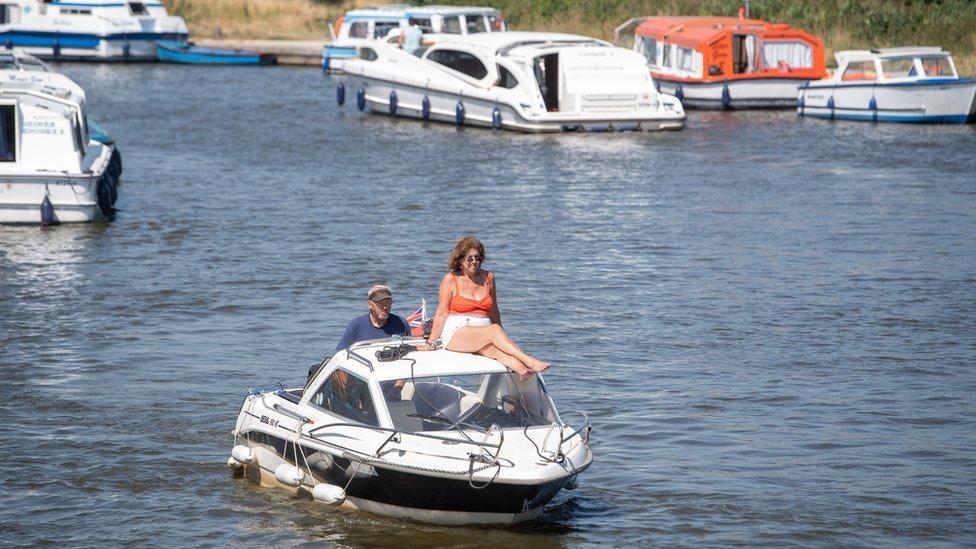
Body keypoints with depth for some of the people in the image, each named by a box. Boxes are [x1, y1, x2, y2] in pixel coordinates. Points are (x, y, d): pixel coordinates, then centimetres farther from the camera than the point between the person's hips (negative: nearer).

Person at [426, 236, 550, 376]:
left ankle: (523, 371, -59)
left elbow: (493, 312, 22)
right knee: (494, 330, -32)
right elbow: (441, 314, 3)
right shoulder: (451, 279, 3)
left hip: (482, 335, 4)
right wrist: (431, 342, -3)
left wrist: (502, 338, 24)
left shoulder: (488, 278, 14)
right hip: (456, 332, -4)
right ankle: (529, 361, -47)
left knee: (498, 350, -31)